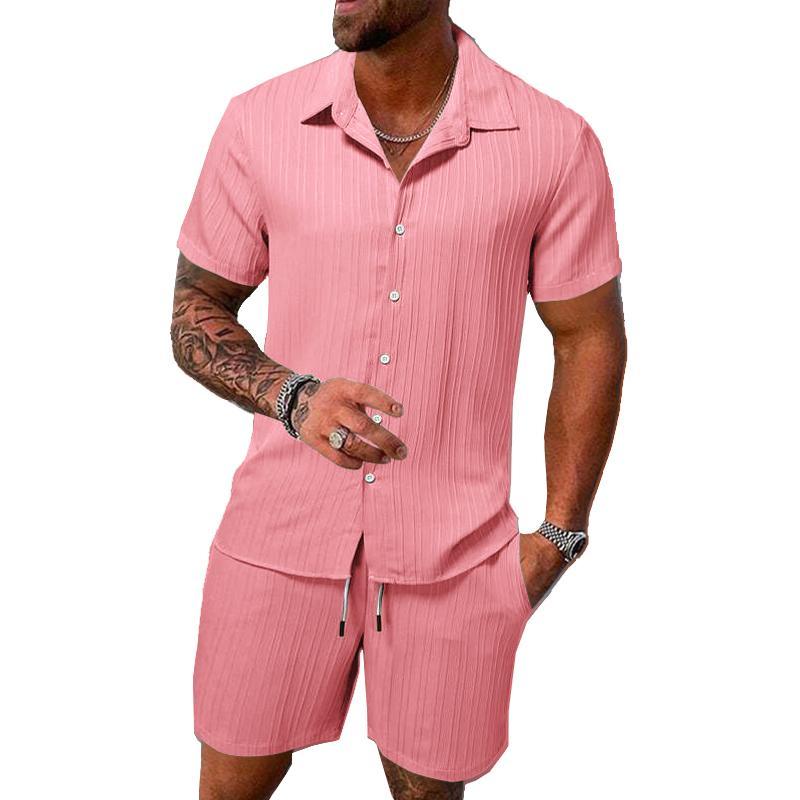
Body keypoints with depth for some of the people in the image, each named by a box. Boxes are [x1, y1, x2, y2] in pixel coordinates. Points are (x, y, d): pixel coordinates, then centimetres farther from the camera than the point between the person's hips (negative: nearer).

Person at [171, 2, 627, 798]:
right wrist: (292, 396, -18)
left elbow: (589, 340, 1)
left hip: (456, 553, 0)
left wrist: (557, 535, 1)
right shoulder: (258, 122, -4)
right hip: (280, 535, 1)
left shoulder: (555, 143, -7)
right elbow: (195, 312, 3)